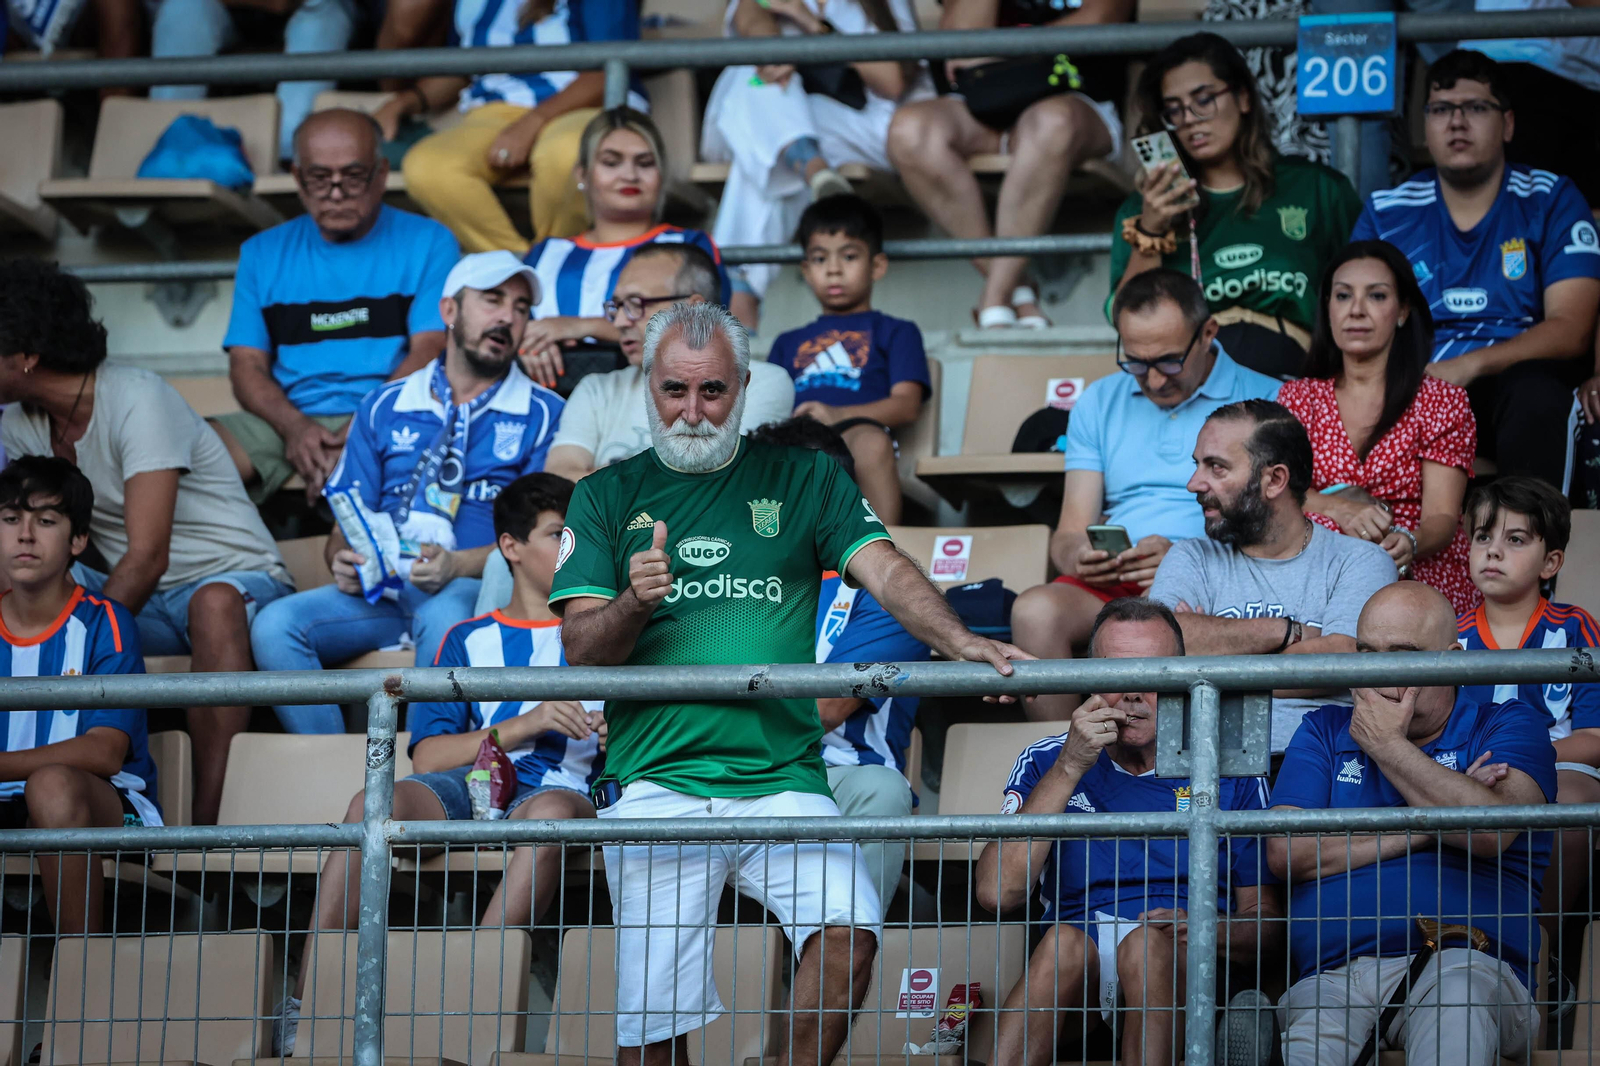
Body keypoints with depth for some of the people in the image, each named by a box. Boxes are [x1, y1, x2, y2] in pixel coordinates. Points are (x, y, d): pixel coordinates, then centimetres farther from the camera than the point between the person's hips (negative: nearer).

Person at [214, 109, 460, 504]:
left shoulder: (427, 243, 10)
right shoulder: (262, 253, 19)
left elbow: (430, 352, -2)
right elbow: (247, 364, 10)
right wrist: (295, 427, -13)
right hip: (284, 422, 3)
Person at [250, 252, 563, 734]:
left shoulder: (543, 414, 9)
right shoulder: (386, 407, 20)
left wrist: (457, 565, -18)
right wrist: (343, 560, -7)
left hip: (473, 589, -4)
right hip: (378, 587, 4)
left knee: (443, 616, -40)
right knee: (274, 626, -24)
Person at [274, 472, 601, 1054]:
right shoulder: (470, 640, 23)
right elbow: (428, 755, 8)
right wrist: (527, 725, -6)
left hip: (558, 788, -1)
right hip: (470, 787, 1)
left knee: (552, 810, -41)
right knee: (374, 803, -33)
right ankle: (302, 1012, -35)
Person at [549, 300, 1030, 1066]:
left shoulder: (804, 480, 13)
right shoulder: (607, 496, 12)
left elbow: (885, 571, 0)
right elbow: (582, 645, 4)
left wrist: (958, 641, -19)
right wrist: (634, 603, -19)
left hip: (784, 778, 0)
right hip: (654, 784, 0)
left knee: (847, 928, -24)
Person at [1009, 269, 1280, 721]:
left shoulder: (1264, 401, 6)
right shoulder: (1098, 404, 21)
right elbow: (1069, 533, 15)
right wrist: (1077, 556, -10)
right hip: (1110, 583, 4)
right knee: (1035, 611, -30)